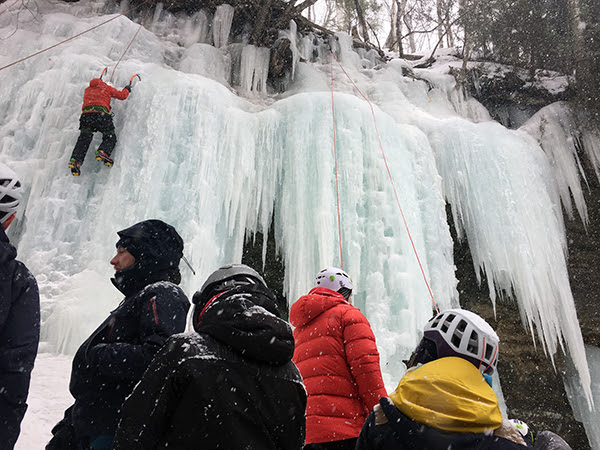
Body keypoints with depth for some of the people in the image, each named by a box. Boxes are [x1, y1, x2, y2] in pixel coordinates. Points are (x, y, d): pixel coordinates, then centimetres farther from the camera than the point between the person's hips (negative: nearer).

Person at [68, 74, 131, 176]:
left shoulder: (87, 90, 35)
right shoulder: (106, 87, 24)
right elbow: (122, 95, 27)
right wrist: (127, 89, 48)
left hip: (86, 114, 3)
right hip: (101, 113, -3)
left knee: (84, 139, -4)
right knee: (110, 136, 4)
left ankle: (75, 159, -24)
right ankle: (103, 152, -26)